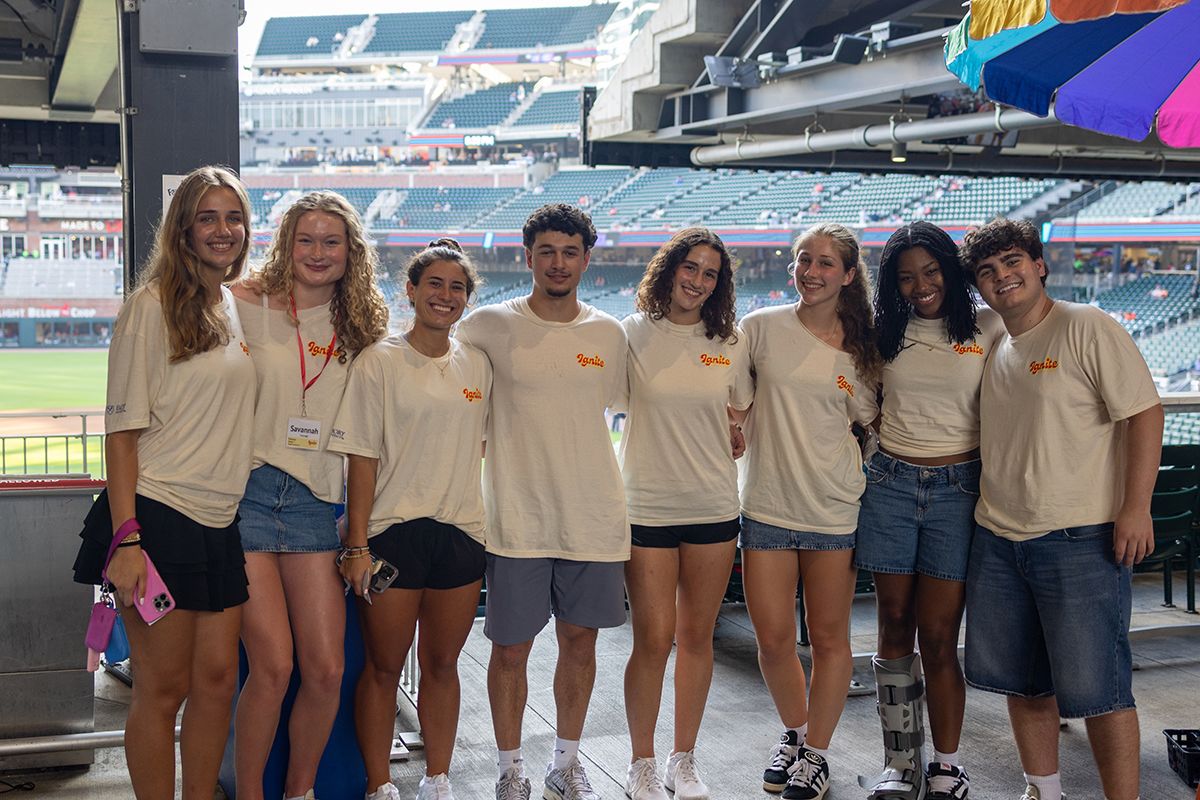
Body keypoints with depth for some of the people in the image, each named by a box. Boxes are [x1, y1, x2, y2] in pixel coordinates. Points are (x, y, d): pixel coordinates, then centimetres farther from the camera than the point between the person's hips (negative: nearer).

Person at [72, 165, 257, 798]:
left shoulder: (238, 308, 13)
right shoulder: (153, 305, -8)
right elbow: (122, 429, -11)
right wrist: (125, 538, -18)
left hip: (221, 524, 7)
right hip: (160, 516, -7)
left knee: (217, 678, 9)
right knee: (163, 688, 1)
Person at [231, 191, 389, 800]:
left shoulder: (359, 327, 12)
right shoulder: (247, 306, 0)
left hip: (315, 503, 4)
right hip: (247, 492, -3)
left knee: (326, 669, -1)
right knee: (273, 665, -10)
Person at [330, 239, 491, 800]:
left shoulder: (477, 365, 9)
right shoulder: (379, 362, -4)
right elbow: (362, 457, -7)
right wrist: (357, 544, -12)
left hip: (460, 532, 4)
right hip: (393, 531, -4)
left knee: (442, 664, 12)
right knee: (384, 668, 5)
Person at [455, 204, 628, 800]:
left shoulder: (609, 335, 6)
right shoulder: (491, 326, -3)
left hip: (594, 516, 3)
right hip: (517, 518, -2)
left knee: (580, 639, 12)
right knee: (511, 649, 3)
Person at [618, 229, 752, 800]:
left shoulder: (729, 345, 5)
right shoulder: (632, 335, -2)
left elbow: (747, 418, 15)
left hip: (714, 507, 3)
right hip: (647, 506, -2)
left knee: (697, 636, 9)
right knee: (653, 639, -2)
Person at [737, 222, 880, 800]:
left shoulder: (861, 346, 2)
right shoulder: (763, 327, -1)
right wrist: (735, 430, -1)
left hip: (834, 512, 0)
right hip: (766, 508, 0)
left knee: (829, 639, 7)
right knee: (773, 641, 6)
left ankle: (815, 753, 24)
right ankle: (794, 732, 32)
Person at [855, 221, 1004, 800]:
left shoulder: (988, 329, 0)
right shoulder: (886, 333, 8)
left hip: (956, 489, -3)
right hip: (889, 484, 3)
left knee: (938, 637, -3)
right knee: (895, 626, 6)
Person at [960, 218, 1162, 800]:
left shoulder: (1087, 328, -7)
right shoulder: (989, 346, 13)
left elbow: (1144, 413, -11)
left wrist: (1136, 508, -17)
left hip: (1078, 539, -7)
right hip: (997, 539, 7)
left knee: (1094, 686, -4)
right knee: (1022, 680, 14)